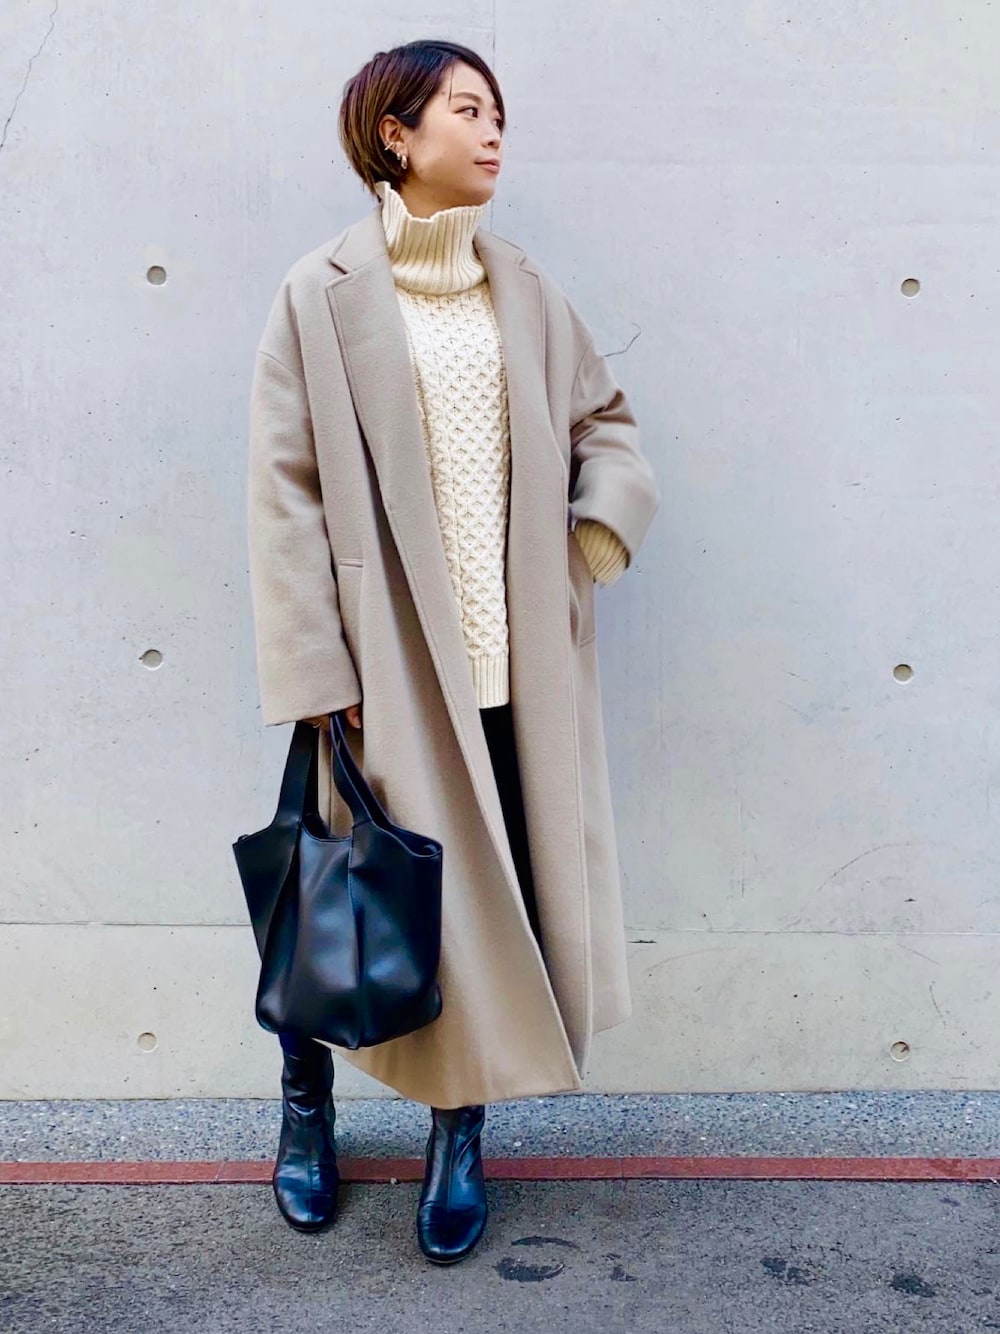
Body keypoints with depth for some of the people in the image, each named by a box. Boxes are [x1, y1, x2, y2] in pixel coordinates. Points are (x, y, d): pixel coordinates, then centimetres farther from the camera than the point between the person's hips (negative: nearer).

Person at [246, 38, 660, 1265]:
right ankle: (305, 1096, 33)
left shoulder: (524, 290, 10)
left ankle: (460, 1131, 26)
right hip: (389, 666, -4)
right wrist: (315, 672, -11)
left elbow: (603, 418, 20)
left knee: (506, 888, 7)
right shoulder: (322, 293, -3)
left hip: (518, 660, 4)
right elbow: (286, 492, -6)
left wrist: (598, 529, 0)